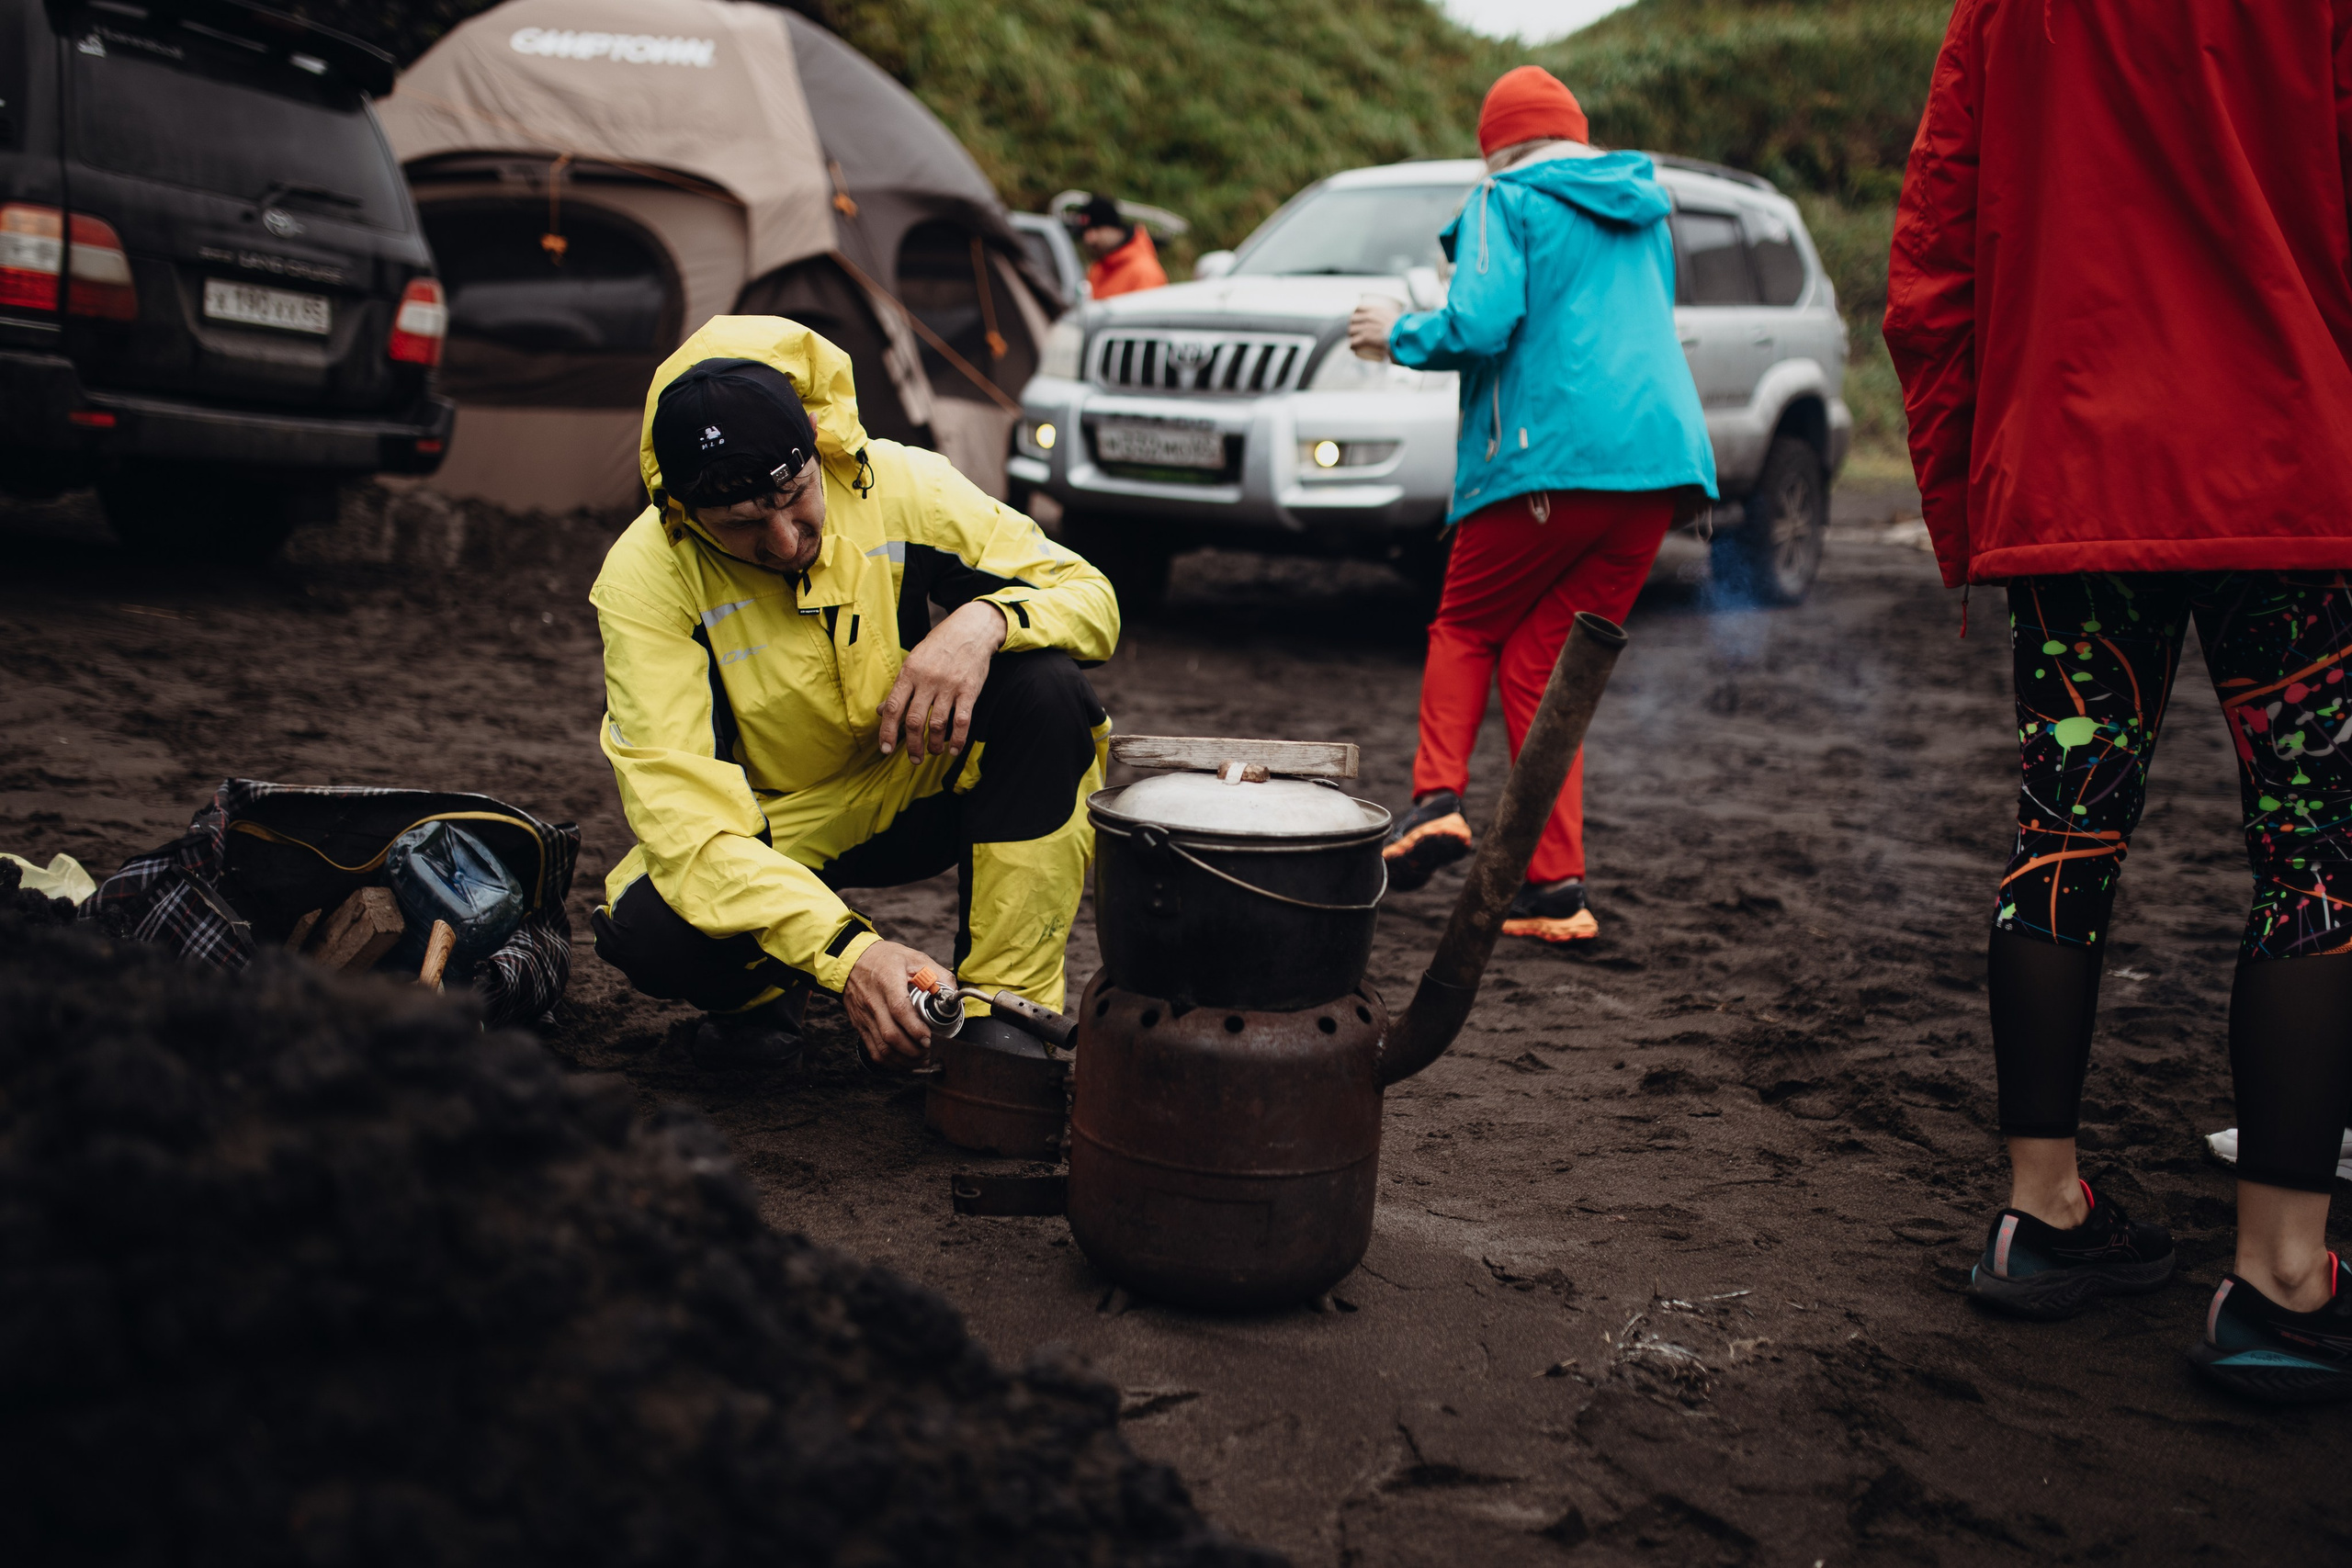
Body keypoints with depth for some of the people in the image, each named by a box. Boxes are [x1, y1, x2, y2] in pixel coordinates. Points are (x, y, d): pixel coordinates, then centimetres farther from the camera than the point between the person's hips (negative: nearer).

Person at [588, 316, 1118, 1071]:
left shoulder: (899, 486, -19)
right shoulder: (644, 578, -24)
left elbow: (1091, 596, -12)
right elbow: (678, 807, -31)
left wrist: (984, 621, -37)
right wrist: (845, 951, -45)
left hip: (917, 794, 2)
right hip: (769, 830, -1)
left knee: (1046, 689, -28)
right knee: (644, 930, -34)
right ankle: (759, 992, 5)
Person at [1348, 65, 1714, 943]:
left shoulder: (1507, 201, 2)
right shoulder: (1644, 212, 23)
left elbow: (1479, 327, -11)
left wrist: (1399, 335, 7)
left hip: (1554, 453, -6)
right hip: (1660, 455, 6)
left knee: (1465, 627, 14)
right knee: (1543, 660, 8)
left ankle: (1437, 800, -6)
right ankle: (1557, 886, 1)